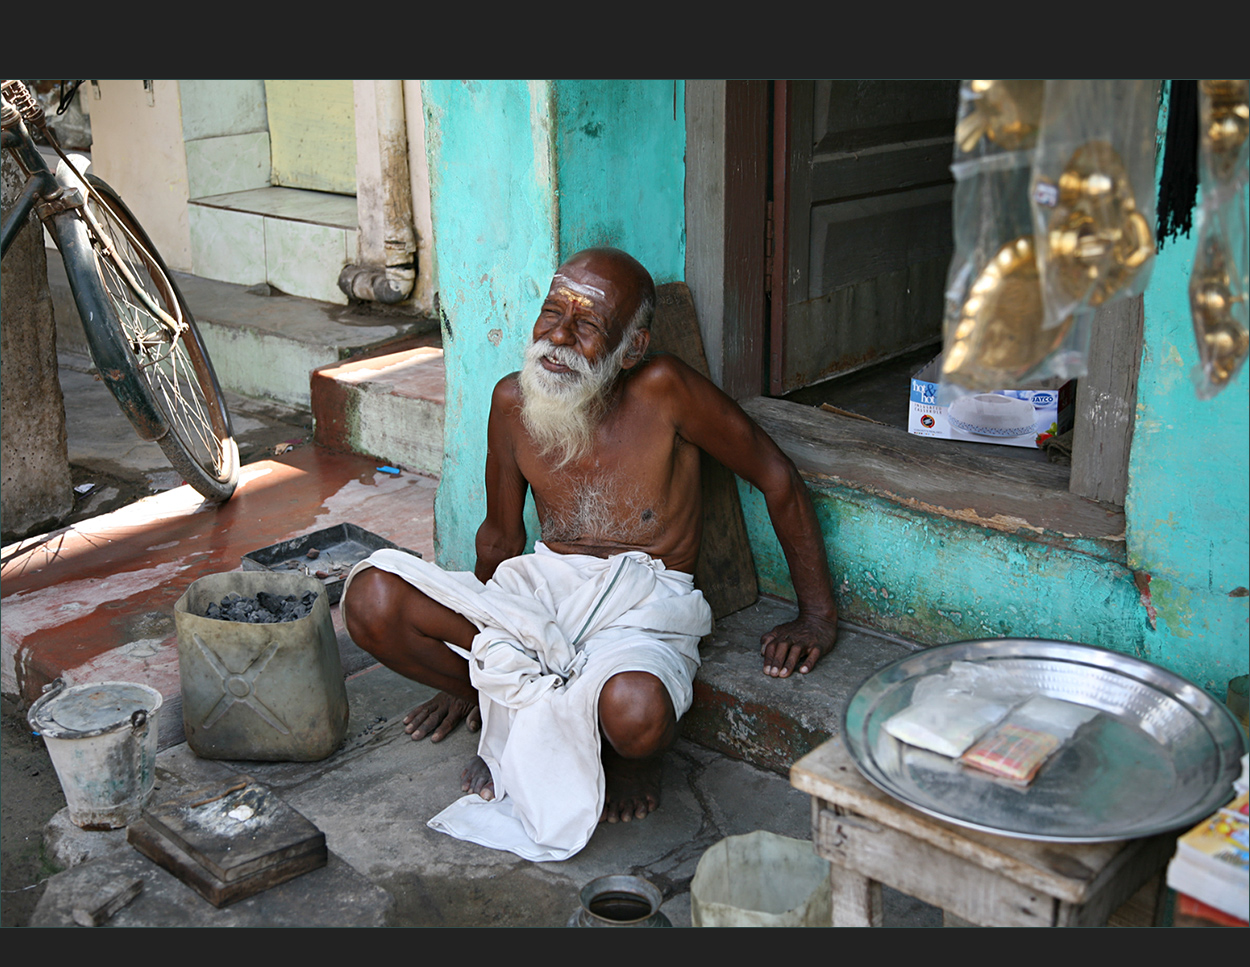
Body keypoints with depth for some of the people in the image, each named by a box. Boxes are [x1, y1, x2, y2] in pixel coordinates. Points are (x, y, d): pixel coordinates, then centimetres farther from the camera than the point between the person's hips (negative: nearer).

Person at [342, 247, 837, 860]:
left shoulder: (661, 391, -14)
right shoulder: (513, 402, 0)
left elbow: (777, 480, -3)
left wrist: (817, 619, -1)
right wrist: (468, 673, 22)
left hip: (644, 599, -4)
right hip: (542, 584, 4)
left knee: (634, 712, -40)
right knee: (371, 599, -20)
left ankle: (630, 756, 1)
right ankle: (516, 717, 2)